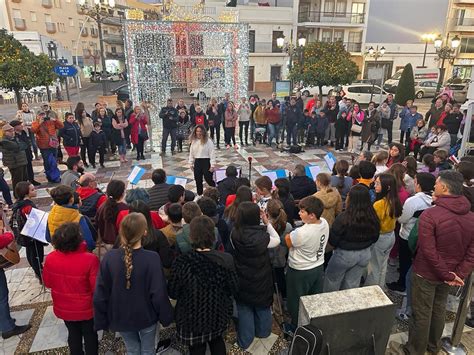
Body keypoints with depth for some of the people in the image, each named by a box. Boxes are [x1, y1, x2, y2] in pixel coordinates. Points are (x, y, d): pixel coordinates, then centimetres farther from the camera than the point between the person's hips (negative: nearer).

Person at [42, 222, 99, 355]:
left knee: (73, 334, 27)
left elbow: (48, 283, -2)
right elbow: (97, 288, -25)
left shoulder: (50, 258, -18)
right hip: (86, 309, -4)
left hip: (63, 308, 4)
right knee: (90, 335, 20)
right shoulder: (90, 259, -33)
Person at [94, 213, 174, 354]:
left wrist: (101, 320, 5)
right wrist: (166, 317, -4)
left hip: (121, 317, 2)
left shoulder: (109, 257, -19)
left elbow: (100, 294, -10)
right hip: (146, 316, -2)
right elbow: (159, 294, -21)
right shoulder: (152, 258, -27)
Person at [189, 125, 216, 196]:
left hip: (206, 161, -5)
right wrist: (191, 163, 11)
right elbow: (191, 153, 12)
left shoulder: (208, 141, -12)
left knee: (208, 179, -1)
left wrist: (212, 165, -14)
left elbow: (212, 154, -12)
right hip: (197, 162, 6)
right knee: (198, 180, 13)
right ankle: (199, 194, 28)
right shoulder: (193, 141, 6)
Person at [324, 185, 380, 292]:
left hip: (344, 255, -5)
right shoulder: (373, 218, -11)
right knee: (353, 284, 20)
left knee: (332, 280, 17)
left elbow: (332, 243, -18)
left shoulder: (343, 218, -27)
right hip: (365, 254, 5)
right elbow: (374, 238, 6)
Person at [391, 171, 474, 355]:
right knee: (439, 310, 24)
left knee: (422, 314, 10)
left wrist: (446, 275, -15)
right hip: (449, 275, 6)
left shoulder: (430, 215, -25)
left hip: (426, 273, -6)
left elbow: (428, 251, -25)